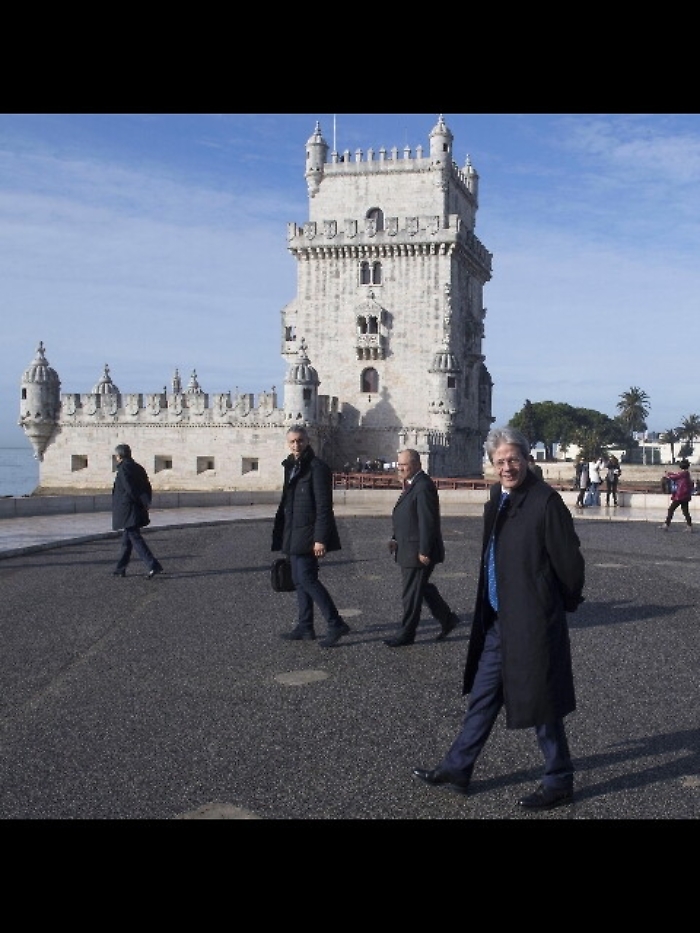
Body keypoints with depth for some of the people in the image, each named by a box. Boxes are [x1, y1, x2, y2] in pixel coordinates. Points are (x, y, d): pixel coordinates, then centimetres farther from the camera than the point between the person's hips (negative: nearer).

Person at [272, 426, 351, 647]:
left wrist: (320, 539, -22)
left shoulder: (317, 468, -13)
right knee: (299, 579, 12)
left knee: (306, 578, -12)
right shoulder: (290, 467, 14)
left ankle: (336, 624, -6)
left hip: (308, 534, -9)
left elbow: (324, 506, -17)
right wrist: (280, 534, 19)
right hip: (294, 534, 9)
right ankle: (305, 627, 21)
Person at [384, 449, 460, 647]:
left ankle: (406, 634, 11)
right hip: (409, 550, 10)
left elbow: (427, 521, -23)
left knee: (411, 593, 0)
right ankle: (447, 619, 32)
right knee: (422, 588, 19)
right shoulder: (412, 484, 12)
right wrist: (396, 538, 11)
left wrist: (424, 552, -22)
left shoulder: (423, 486, -20)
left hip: (418, 551, -10)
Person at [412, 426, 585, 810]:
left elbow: (570, 559, -13)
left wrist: (565, 603, 1)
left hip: (532, 621, -8)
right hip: (497, 619, 8)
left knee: (540, 703, 6)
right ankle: (457, 769, 31)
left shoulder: (545, 501, -18)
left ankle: (559, 783, 24)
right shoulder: (497, 498, 7)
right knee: (483, 695, 18)